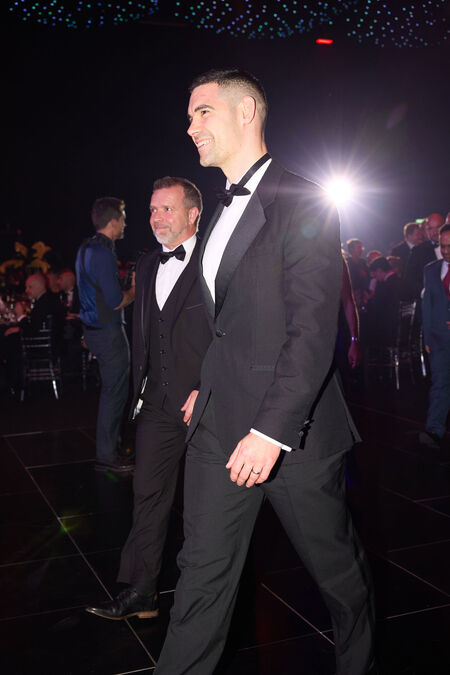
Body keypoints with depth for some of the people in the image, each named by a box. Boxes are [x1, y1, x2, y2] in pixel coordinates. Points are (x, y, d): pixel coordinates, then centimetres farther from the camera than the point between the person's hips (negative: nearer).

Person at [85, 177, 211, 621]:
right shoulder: (147, 266, 14)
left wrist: (207, 389, -17)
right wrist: (140, 390, 15)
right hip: (158, 403, 6)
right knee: (148, 496, 8)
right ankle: (139, 594, 18)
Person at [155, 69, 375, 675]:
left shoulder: (303, 204, -11)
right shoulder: (223, 213, 16)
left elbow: (314, 328, -19)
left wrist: (272, 429, -24)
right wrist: (204, 387, 12)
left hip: (291, 428, -6)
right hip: (220, 424, 7)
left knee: (338, 568, 13)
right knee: (204, 569, 10)